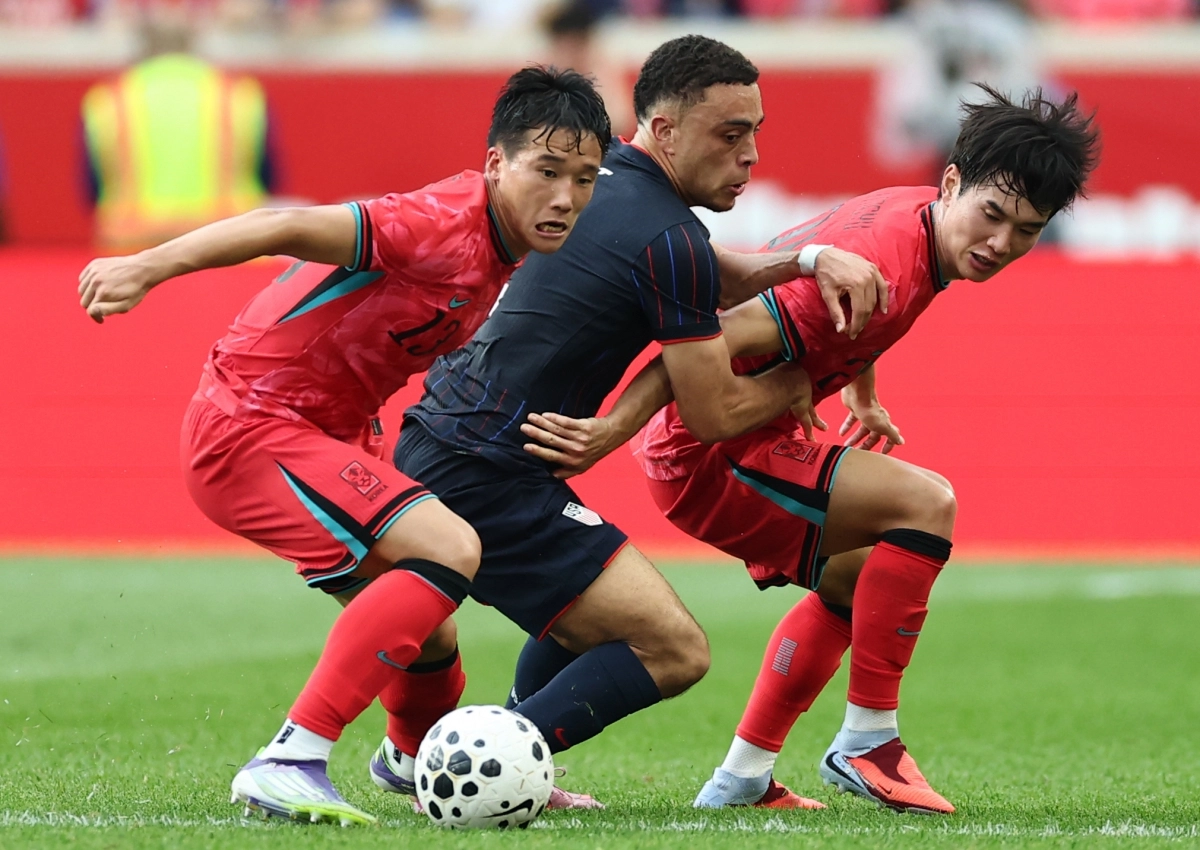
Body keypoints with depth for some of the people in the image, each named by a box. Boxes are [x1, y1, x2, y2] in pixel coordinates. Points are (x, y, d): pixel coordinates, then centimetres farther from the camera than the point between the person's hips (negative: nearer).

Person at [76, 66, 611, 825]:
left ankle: (413, 760, 53)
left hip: (326, 434, 9)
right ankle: (290, 763, -29)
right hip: (250, 428, -9)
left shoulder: (509, 252, 4)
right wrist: (148, 268, -44)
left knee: (426, 637, 19)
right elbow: (295, 227, -34)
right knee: (450, 550, -26)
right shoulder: (446, 226, -24)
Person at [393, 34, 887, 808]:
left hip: (436, 447, 10)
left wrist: (810, 260, 1)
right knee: (674, 651, -11)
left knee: (593, 619, 31)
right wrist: (807, 376, 9)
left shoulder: (603, 180, 11)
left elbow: (707, 276, 19)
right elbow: (716, 412, -9)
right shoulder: (667, 239, -16)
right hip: (486, 479, -10)